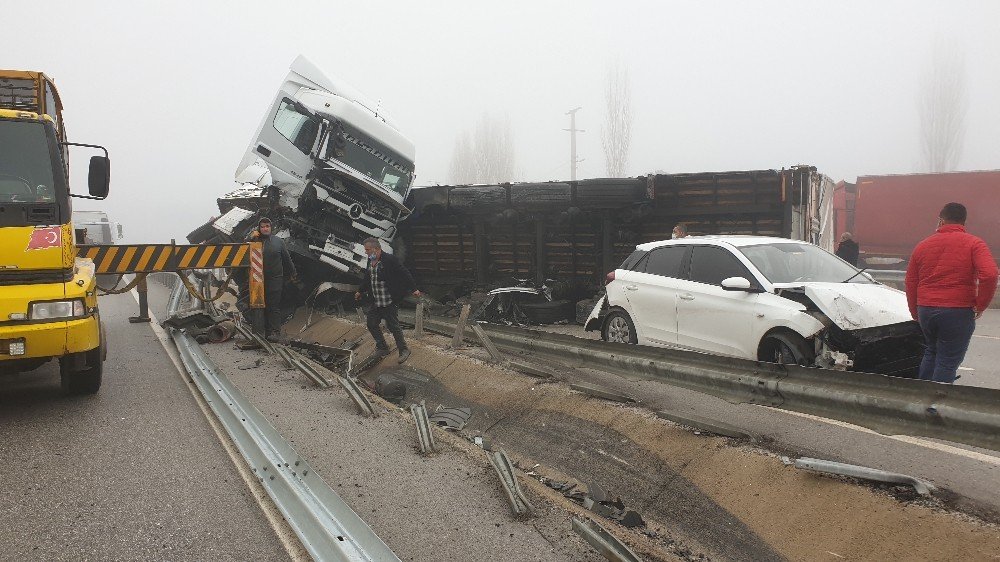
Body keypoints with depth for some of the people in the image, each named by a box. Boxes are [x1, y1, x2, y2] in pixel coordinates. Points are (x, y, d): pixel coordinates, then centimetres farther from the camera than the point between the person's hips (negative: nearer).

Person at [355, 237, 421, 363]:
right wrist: (361, 292, 31)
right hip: (376, 303, 8)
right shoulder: (370, 261, 8)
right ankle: (382, 348, 26)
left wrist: (413, 289, -15)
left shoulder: (390, 260, -16)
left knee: (393, 326, -3)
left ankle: (404, 350, 13)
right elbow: (367, 278, 24)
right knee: (371, 324, 9)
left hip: (390, 302, -8)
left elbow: (404, 274, -14)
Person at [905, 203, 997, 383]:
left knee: (931, 353, 22)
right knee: (948, 362, 2)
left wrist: (916, 314, 21)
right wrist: (980, 305, -7)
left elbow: (910, 284, 11)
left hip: (926, 311, 4)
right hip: (958, 312, -4)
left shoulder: (922, 246, 8)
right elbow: (989, 274, -20)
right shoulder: (974, 243, -4)